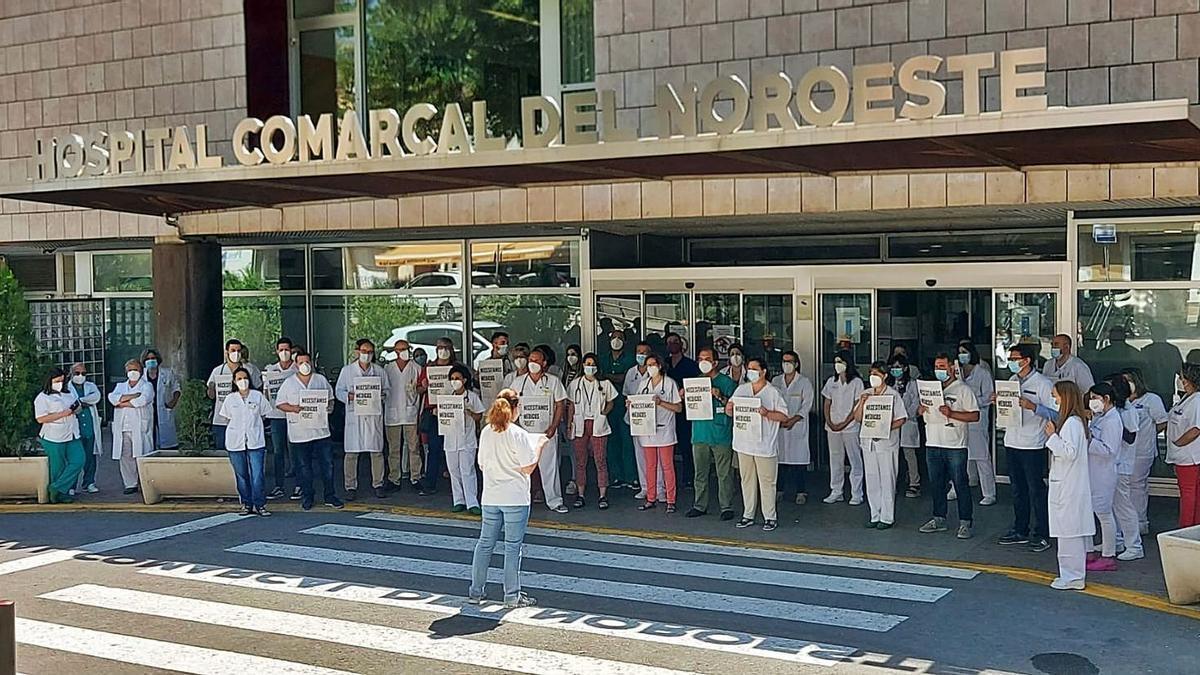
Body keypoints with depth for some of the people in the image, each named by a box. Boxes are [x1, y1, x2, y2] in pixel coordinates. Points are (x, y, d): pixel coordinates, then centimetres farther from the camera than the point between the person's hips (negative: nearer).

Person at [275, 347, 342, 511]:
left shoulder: (321, 379, 9)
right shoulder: (289, 383, 4)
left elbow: (330, 398, 16)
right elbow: (279, 403, 4)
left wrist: (329, 407, -6)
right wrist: (294, 408, -13)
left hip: (320, 430, 1)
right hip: (299, 433, -1)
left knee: (327, 464, 1)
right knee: (303, 467, 5)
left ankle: (330, 497, 10)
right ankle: (307, 497, 17)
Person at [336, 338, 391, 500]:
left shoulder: (379, 370, 12)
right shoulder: (347, 370, 7)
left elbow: (388, 389, 14)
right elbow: (338, 391, 6)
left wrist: (382, 395, -8)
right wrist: (350, 396, -13)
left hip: (374, 414, 2)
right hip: (354, 414, -2)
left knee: (377, 451, 2)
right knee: (351, 452, -2)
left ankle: (378, 484, 12)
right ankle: (350, 487, 5)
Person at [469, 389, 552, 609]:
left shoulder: (486, 432, 2)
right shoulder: (519, 435, -14)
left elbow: (482, 465, 9)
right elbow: (528, 468, -13)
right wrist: (539, 445, -1)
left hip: (490, 497, 5)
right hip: (515, 498, -5)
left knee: (485, 542, 14)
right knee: (513, 546, 2)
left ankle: (476, 591, 20)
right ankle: (512, 596, 7)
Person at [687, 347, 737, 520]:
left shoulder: (726, 382, -1)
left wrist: (721, 397, -20)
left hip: (721, 435, -5)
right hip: (700, 433, 5)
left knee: (724, 474, 0)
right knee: (700, 473, 10)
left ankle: (726, 507, 7)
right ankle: (700, 506, 19)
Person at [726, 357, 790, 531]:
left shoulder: (773, 392, -3)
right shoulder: (741, 390, 10)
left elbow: (784, 416, -6)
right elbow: (730, 412, 13)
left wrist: (767, 413, -21)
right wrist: (729, 407, -10)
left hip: (765, 445, -5)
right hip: (744, 443, 5)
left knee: (767, 481, -1)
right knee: (747, 480, 11)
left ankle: (770, 517, 7)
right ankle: (748, 515, 20)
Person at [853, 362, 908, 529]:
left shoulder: (893, 395, -4)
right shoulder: (866, 394, 11)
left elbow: (901, 419, -7)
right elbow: (857, 418, 9)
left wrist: (884, 428, -20)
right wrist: (861, 403, -8)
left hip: (887, 442, -5)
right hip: (868, 441, 5)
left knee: (887, 480, -1)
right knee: (872, 480, 7)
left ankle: (887, 518, 4)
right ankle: (875, 516, 15)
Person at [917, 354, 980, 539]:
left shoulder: (963, 389, -4)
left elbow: (975, 416, -9)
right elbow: (920, 410, 19)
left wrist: (951, 413, -19)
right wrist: (921, 409, -4)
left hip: (955, 445, -6)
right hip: (933, 443, 6)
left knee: (960, 484, -2)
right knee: (936, 483, 12)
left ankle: (965, 522, 3)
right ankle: (939, 519, 22)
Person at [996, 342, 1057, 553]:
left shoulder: (1043, 383, -9)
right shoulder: (1012, 381, 13)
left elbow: (1055, 413, -14)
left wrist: (1033, 406, -26)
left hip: (1033, 445, -7)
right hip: (1011, 442, 7)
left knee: (1036, 489, -2)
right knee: (1018, 489, 14)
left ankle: (1041, 535, 6)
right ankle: (1020, 530, 23)